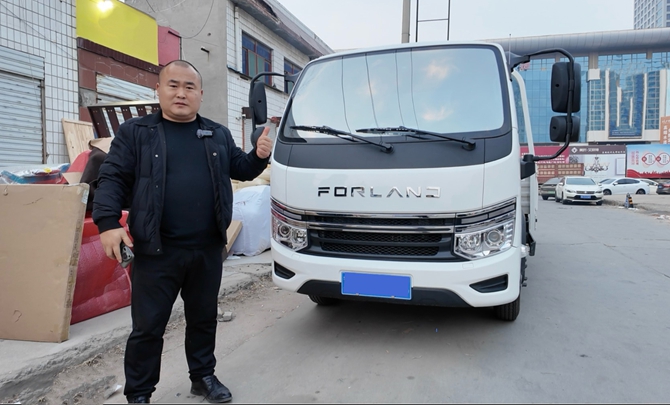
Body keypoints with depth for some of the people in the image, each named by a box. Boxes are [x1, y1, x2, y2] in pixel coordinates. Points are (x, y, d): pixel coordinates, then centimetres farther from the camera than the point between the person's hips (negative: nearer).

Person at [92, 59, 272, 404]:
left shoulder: (219, 135, 12)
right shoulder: (135, 132, 1)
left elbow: (240, 170, 19)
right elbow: (112, 179, -4)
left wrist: (259, 156, -2)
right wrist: (108, 223, -17)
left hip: (208, 250, 4)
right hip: (156, 251, -3)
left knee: (203, 319, 17)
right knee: (148, 326, 7)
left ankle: (203, 377, 36)